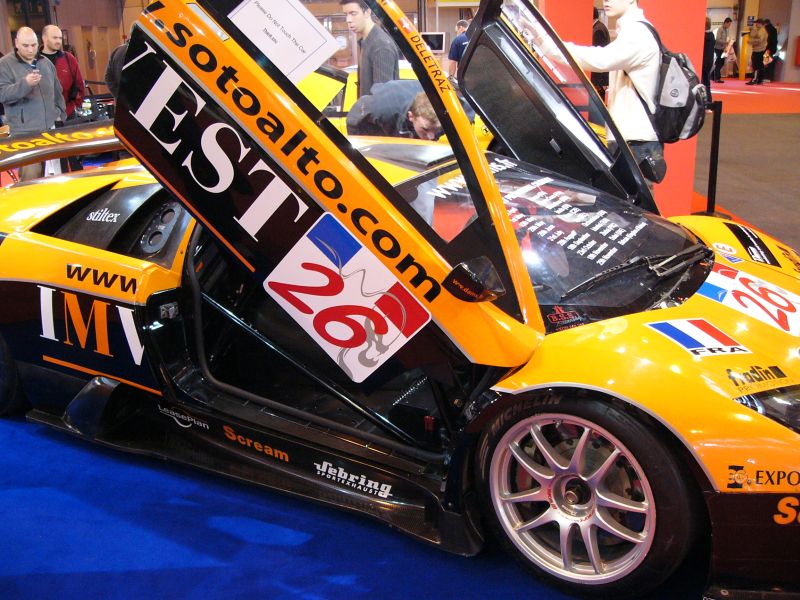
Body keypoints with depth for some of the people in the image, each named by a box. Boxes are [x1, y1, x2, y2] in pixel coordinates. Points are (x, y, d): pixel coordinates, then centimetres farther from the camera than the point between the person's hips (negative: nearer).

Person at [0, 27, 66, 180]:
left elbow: (57, 92, 22)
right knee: (31, 176, -11)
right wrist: (25, 83, -27)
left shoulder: (46, 63, 12)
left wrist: (61, 114, 14)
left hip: (51, 127, 5)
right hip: (25, 131, -5)